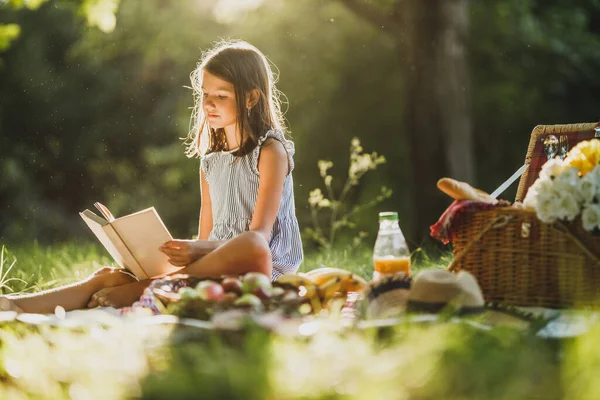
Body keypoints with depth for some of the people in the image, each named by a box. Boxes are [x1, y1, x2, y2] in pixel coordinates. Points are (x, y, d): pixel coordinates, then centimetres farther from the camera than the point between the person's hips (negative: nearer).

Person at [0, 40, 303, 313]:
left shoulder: (271, 152, -3)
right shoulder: (210, 163, 18)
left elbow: (259, 237, -13)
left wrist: (197, 249, -26)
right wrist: (191, 253, -5)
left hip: (265, 268, -6)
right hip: (214, 266, 6)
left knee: (251, 247, -41)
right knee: (111, 275, -12)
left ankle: (136, 292, -32)